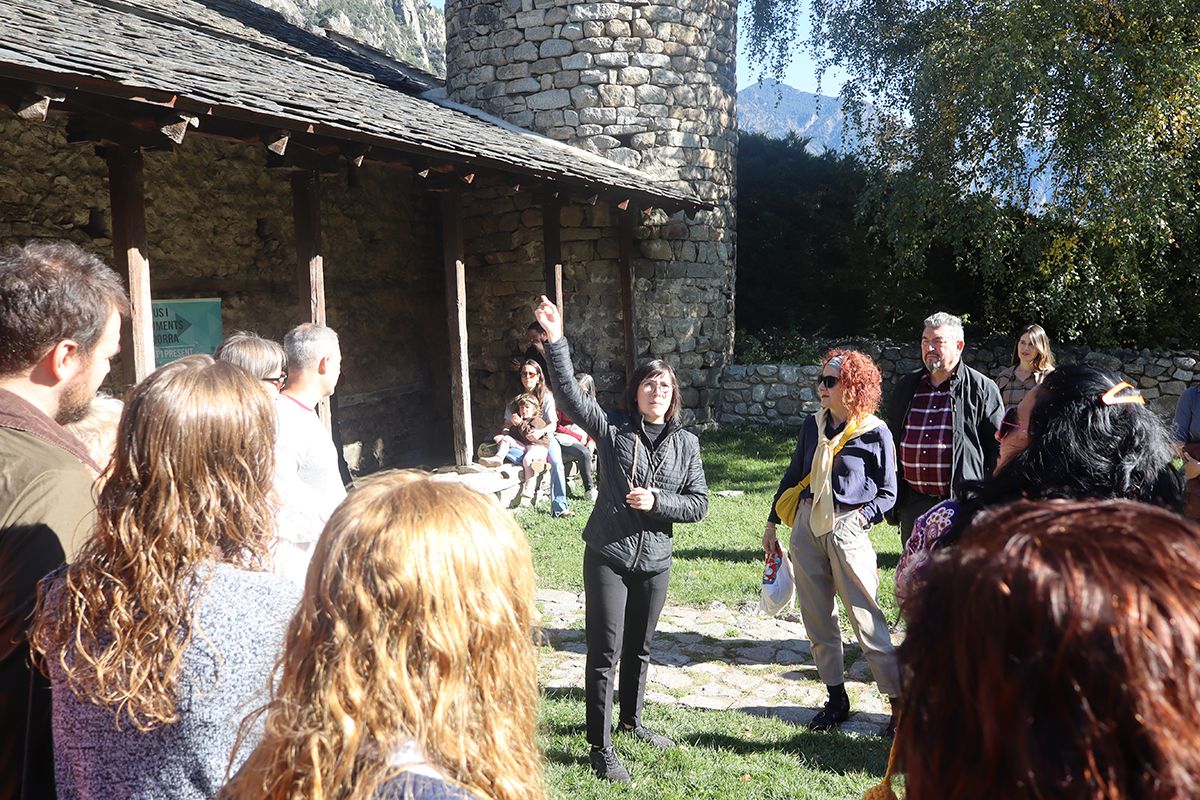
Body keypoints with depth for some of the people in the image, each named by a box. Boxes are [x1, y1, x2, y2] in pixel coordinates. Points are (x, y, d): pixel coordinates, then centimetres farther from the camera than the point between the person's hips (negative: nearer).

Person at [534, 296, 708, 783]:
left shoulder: (686, 443, 4)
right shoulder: (612, 429, -4)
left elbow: (698, 504, 2)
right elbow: (569, 393, -14)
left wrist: (656, 501, -14)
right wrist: (556, 342, -25)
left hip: (655, 561, 3)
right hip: (608, 557, -3)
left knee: (639, 649, 20)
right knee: (604, 652, -1)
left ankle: (631, 720, 41)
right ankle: (600, 748, 11)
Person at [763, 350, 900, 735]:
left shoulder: (875, 433, -7)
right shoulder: (813, 425, 8)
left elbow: (888, 492, 0)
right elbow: (794, 475, 17)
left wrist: (862, 517, -15)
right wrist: (772, 523, 18)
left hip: (847, 530, -6)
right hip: (807, 526, 6)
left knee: (866, 619, -4)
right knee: (817, 619, 11)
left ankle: (899, 701, 8)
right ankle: (837, 699, 24)